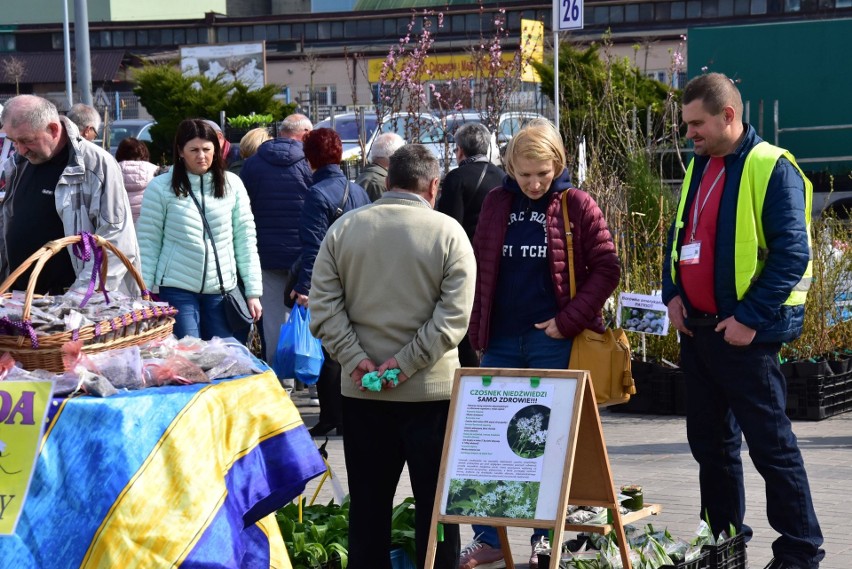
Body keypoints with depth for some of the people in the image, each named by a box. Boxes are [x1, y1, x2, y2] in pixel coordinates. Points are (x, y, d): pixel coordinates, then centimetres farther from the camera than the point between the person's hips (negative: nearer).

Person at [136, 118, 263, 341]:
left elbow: (246, 239, 7)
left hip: (222, 290, 3)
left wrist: (253, 291, 4)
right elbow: (148, 243, 0)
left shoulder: (232, 185, 5)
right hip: (177, 290, -2)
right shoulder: (160, 188, -2)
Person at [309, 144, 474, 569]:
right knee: (435, 503, 5)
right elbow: (454, 314, -13)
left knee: (367, 502, 10)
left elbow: (323, 307, -3)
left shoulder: (343, 229, 2)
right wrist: (405, 365, -13)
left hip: (361, 392, 3)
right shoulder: (447, 232, -6)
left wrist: (355, 360, -7)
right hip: (432, 391, -2)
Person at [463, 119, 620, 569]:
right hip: (501, 341, 4)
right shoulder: (496, 203, 7)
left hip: (553, 341, -4)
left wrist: (569, 321, -12)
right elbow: (479, 268, 13)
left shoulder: (576, 205, -3)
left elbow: (606, 269, -4)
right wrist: (477, 331, 7)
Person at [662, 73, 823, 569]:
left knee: (771, 445, -3)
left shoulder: (771, 168, -13)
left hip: (744, 335, -8)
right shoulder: (700, 166, 12)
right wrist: (674, 293, 5)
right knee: (709, 441, 15)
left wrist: (750, 319, -20)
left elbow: (793, 251, -18)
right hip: (697, 327, 8)